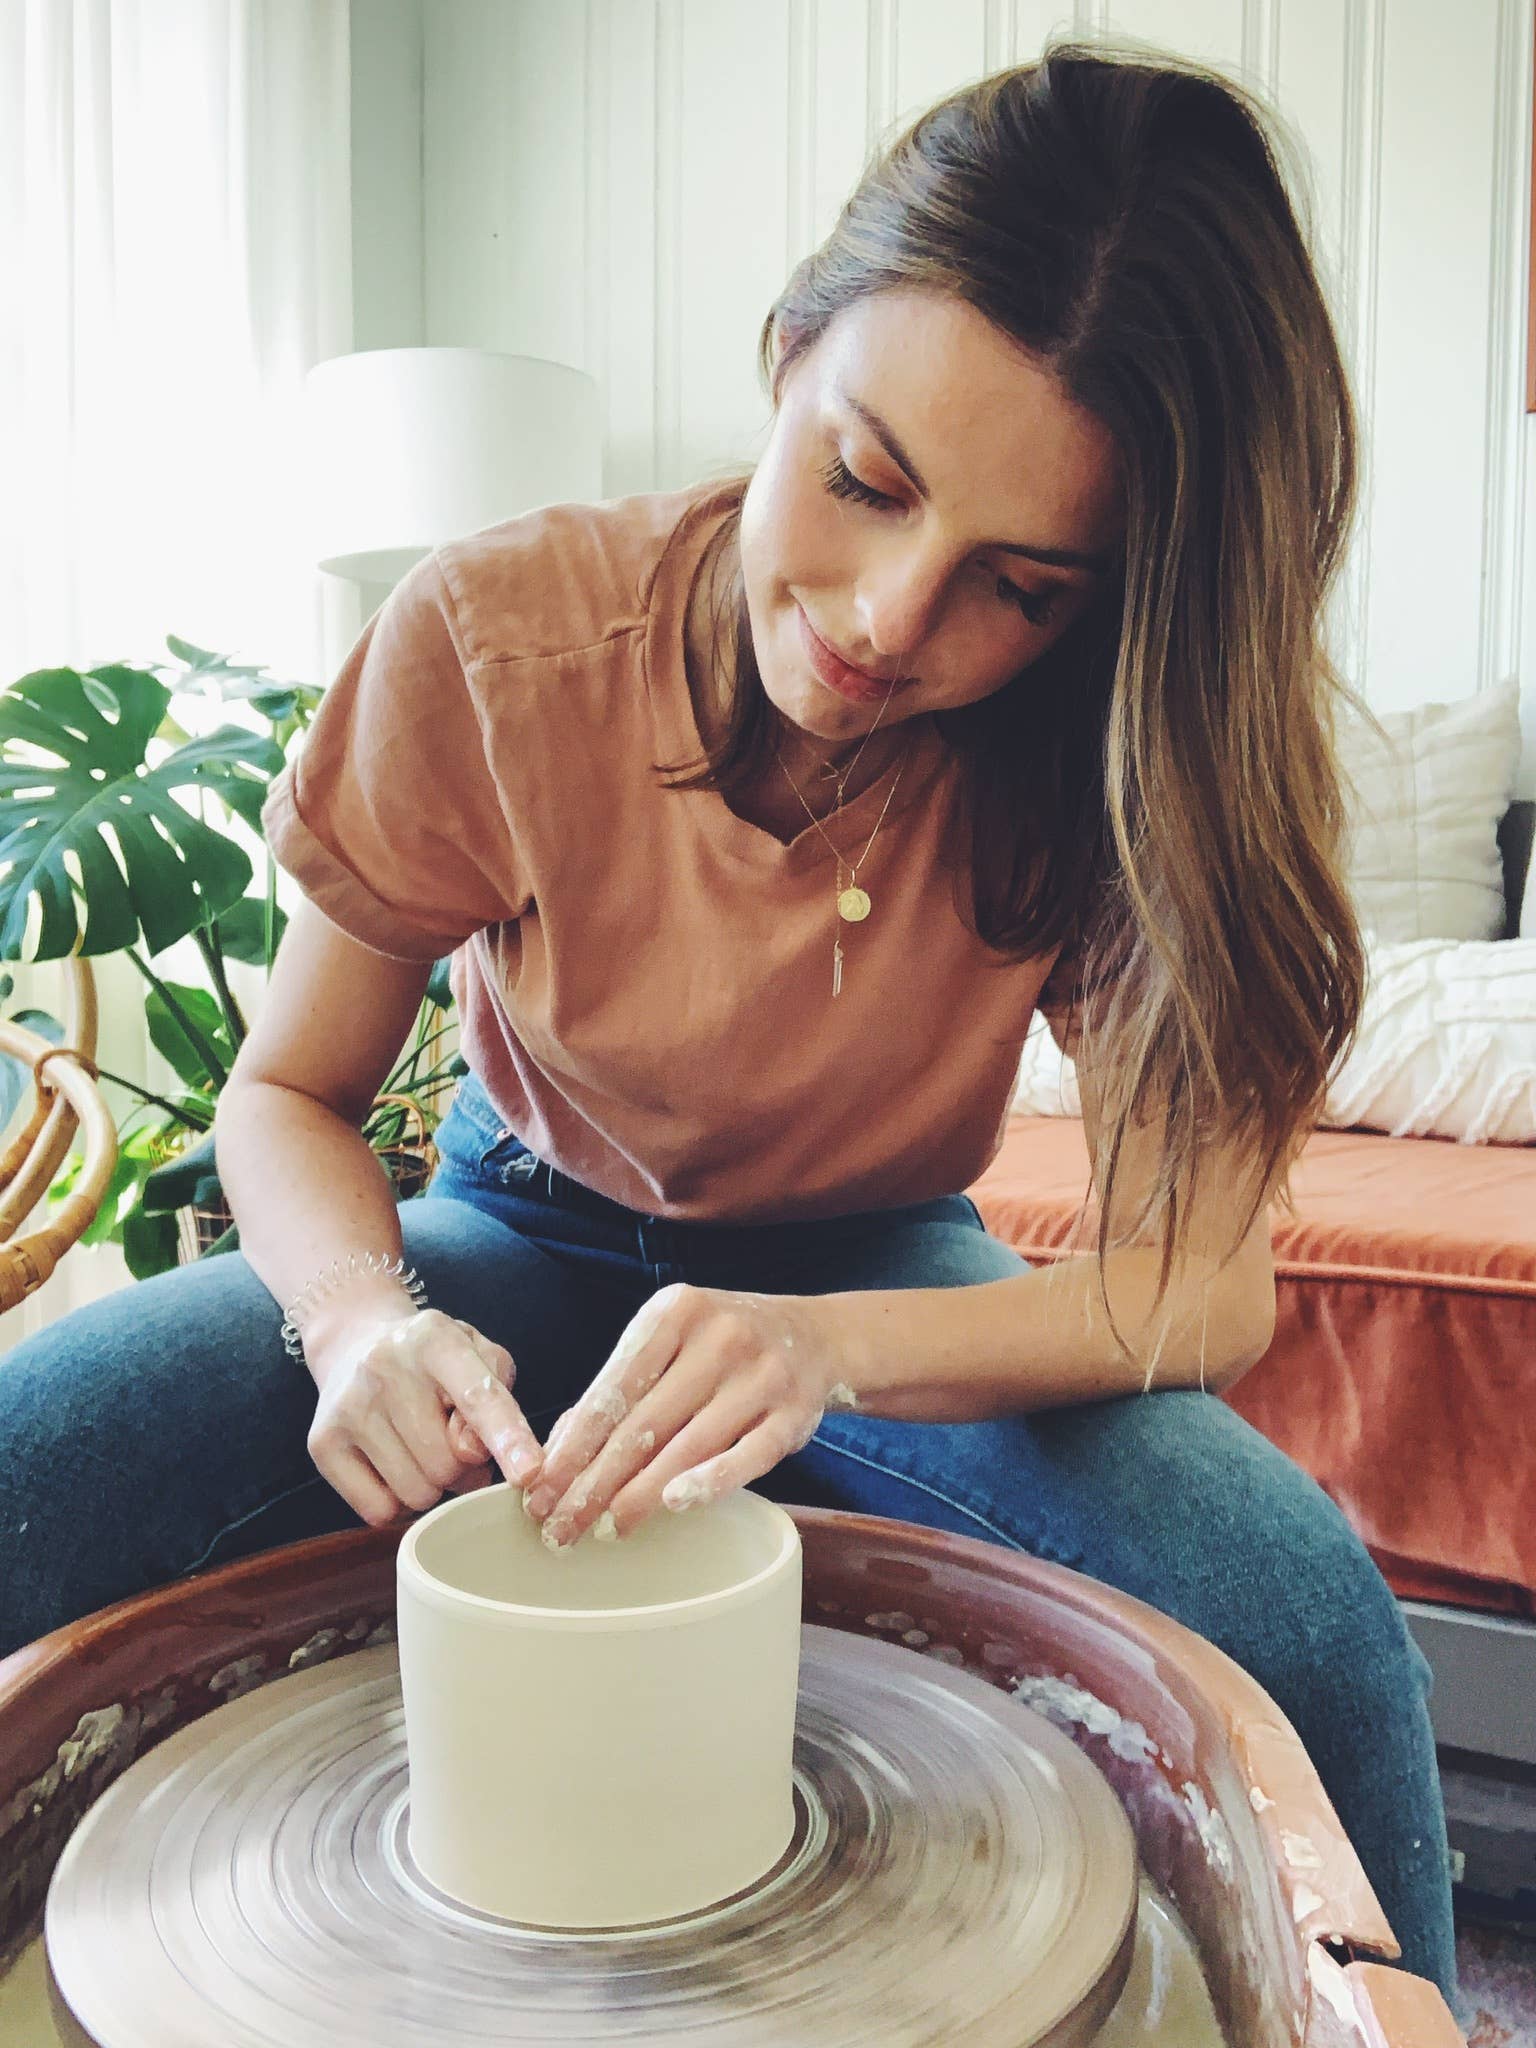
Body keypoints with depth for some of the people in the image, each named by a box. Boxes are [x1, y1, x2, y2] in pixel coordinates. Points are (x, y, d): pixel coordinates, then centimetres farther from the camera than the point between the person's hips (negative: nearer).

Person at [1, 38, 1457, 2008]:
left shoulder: (1117, 743, -21)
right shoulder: (492, 644, -22)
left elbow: (1206, 1285, -24)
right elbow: (289, 1094, -9)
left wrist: (830, 1345, -41)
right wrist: (366, 1317, -30)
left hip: (888, 1279, 0)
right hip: (523, 1239, 1)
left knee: (1300, 1612, -28)